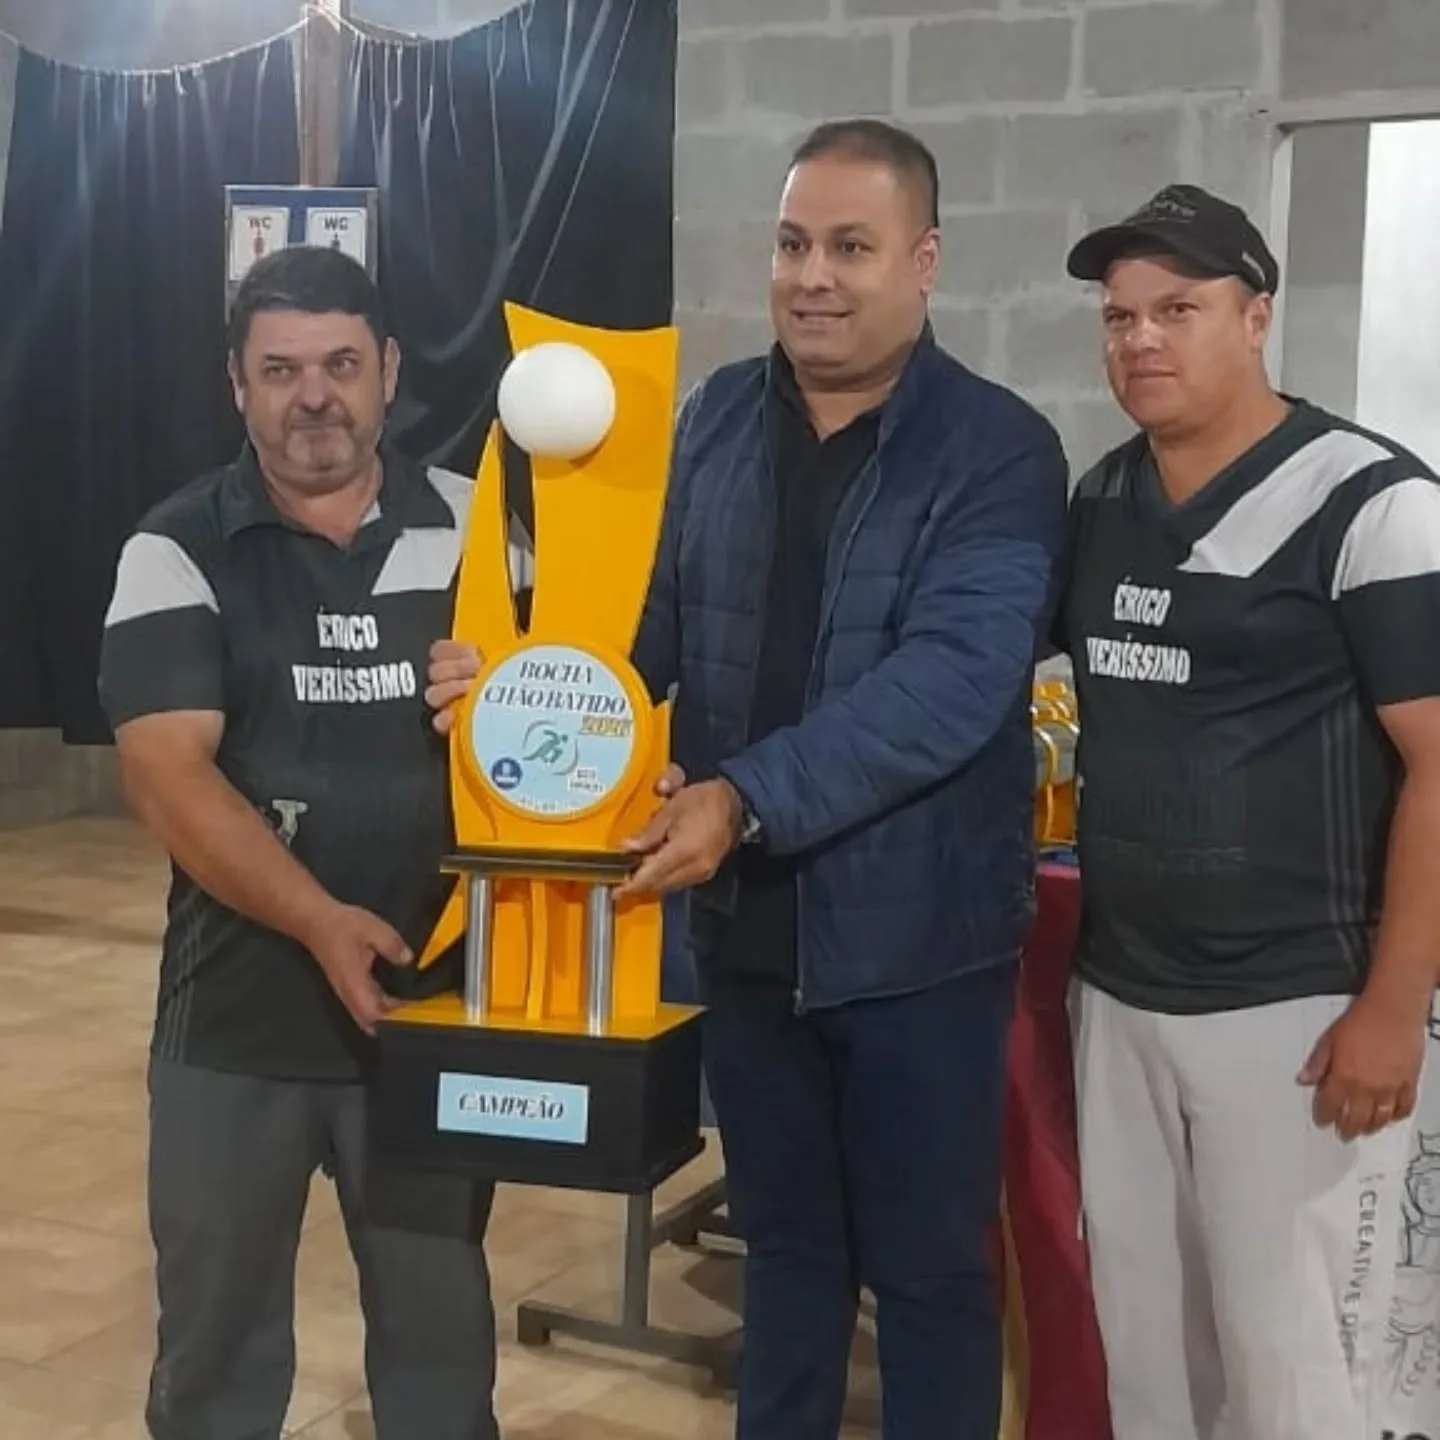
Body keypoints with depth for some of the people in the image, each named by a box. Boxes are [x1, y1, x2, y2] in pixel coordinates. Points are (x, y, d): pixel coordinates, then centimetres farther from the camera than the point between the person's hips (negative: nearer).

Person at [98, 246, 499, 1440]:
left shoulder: (473, 528, 2)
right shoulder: (178, 553, -3)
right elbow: (167, 772, -13)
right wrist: (321, 922, -24)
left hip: (434, 1001, 1)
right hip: (238, 1018, -1)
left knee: (439, 1326, 14)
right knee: (214, 1337, 15)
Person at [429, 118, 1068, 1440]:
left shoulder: (999, 451, -11)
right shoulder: (716, 417, 5)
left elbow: (952, 677, -22)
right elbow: (657, 620, 7)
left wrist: (748, 799, -30)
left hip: (911, 929, -4)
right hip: (745, 919, 5)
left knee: (928, 1266, 11)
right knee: (783, 1239, 21)